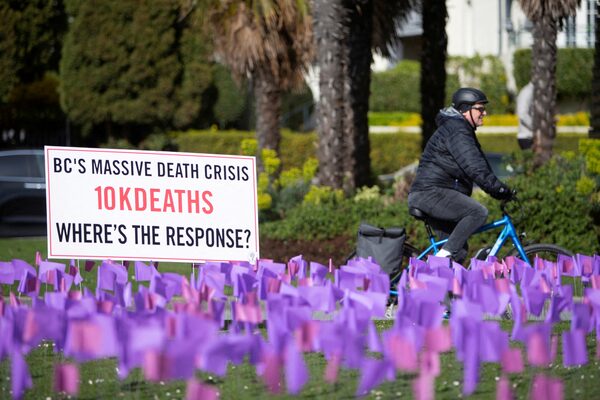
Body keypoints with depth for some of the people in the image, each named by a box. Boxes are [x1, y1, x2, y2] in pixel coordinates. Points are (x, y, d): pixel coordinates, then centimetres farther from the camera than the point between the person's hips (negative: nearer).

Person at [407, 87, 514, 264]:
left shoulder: (462, 130, 23)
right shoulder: (456, 130, -13)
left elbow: (479, 165, 25)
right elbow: (474, 167, -23)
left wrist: (498, 189, 15)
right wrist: (501, 189, -23)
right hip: (431, 193, -11)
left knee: (458, 251, 7)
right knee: (478, 212, -25)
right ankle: (443, 256, -25)